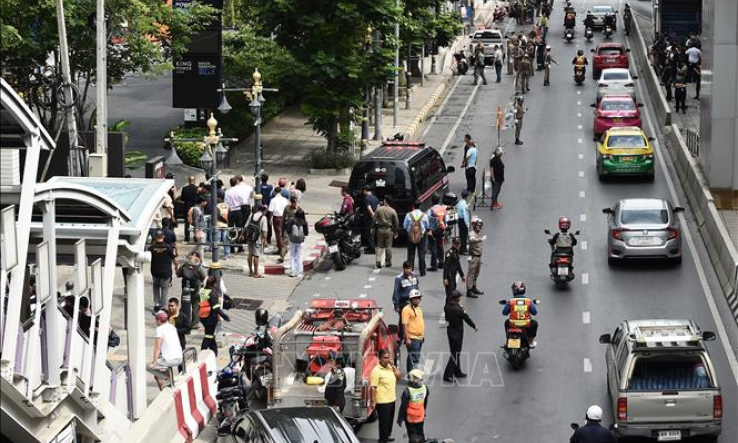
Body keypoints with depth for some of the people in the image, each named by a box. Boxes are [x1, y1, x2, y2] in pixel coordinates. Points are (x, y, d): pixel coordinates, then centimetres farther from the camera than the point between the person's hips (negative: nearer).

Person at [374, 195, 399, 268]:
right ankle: (388, 262, 11)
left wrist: (374, 228, 11)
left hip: (380, 229, 1)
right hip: (389, 229, -1)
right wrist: (395, 231, 9)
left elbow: (374, 219, -2)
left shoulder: (378, 209, -6)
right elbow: (396, 222, -3)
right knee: (388, 246, 7)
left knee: (379, 246, 8)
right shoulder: (392, 211, -8)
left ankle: (378, 260, -7)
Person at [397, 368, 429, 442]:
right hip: (420, 416, 4)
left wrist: (400, 419, -7)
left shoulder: (408, 391, -26)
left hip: (410, 417, -4)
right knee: (420, 434, 20)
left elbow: (403, 406, -18)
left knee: (412, 434, 9)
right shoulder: (425, 388, -11)